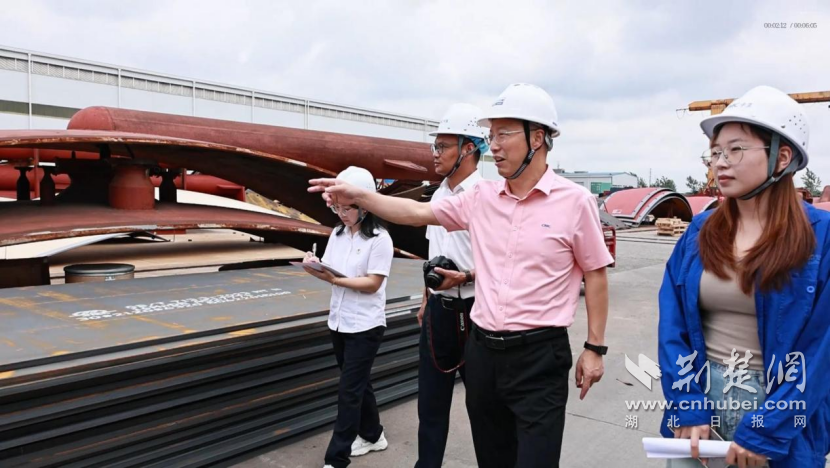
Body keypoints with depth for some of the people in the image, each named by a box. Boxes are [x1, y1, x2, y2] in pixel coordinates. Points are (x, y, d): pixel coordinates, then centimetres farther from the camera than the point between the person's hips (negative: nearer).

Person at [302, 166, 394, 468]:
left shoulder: (379, 239, -13)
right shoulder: (337, 233, 7)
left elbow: (373, 284, -18)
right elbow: (330, 272, 5)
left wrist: (335, 279, -28)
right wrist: (316, 269, -16)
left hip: (365, 326, -7)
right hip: (338, 322, 7)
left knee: (348, 390, -3)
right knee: (357, 384, 19)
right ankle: (372, 436, 37)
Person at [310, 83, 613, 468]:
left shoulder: (575, 201, -8)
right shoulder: (481, 197, 4)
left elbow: (595, 275, -2)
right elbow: (418, 212, 7)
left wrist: (594, 347, -2)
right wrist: (359, 196, -4)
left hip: (539, 355, -5)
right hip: (482, 349, 5)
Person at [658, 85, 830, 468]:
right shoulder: (699, 232, 0)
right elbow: (672, 326, -3)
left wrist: (765, 432, -16)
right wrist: (687, 406, -13)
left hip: (781, 407, -3)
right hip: (699, 395, 3)